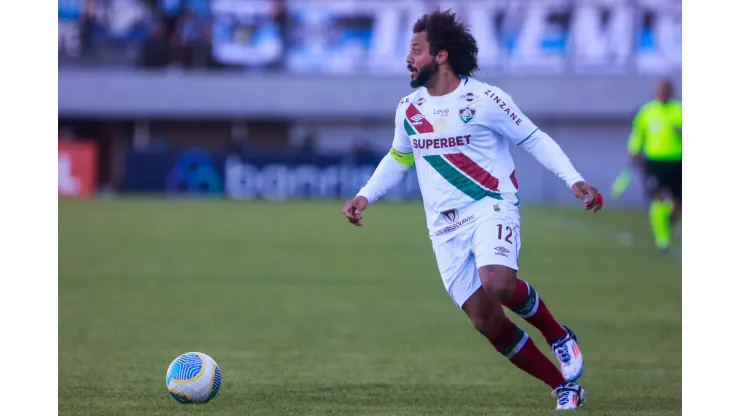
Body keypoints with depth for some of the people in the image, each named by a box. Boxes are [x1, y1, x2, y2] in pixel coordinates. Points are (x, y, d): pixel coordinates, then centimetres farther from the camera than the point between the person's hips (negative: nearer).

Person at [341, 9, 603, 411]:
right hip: (445, 226, 5)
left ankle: (559, 336, -5)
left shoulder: (485, 99, -7)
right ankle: (565, 387, 7)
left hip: (491, 206, -5)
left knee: (496, 284, -33)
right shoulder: (409, 109, 8)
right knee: (485, 321, -5)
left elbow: (535, 139, -1)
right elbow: (398, 159, 25)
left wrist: (574, 180, -11)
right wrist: (365, 196, 12)